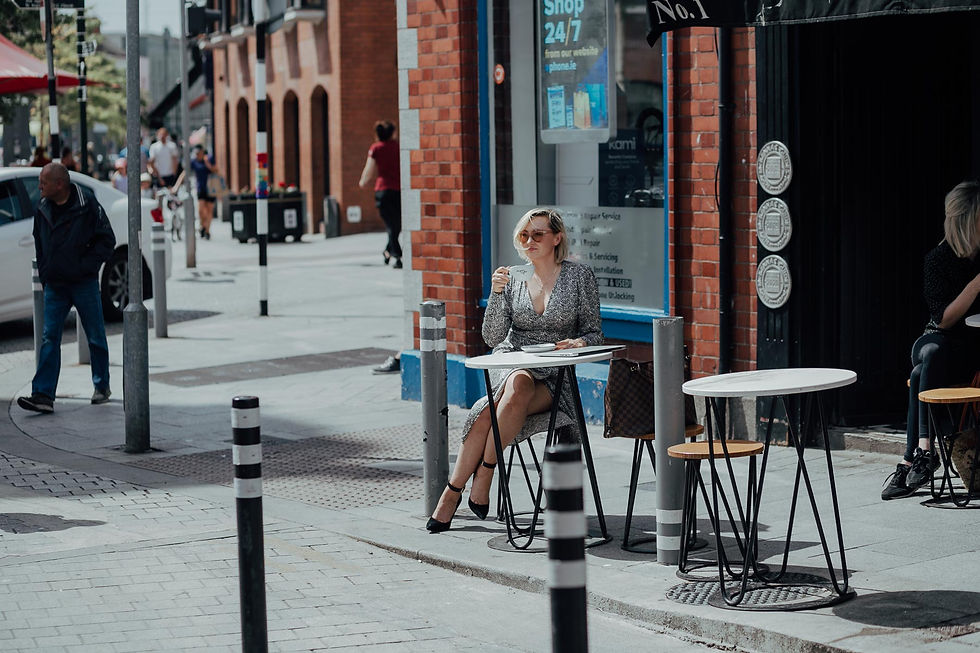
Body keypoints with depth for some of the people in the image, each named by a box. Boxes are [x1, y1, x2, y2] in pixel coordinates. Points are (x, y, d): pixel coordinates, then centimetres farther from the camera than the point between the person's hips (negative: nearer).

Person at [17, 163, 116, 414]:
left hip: (84, 283, -4)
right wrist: (44, 273, 10)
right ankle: (43, 395, -10)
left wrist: (86, 266, -13)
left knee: (96, 337, 8)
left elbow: (107, 240, -6)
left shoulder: (87, 205, -10)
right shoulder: (42, 209, 6)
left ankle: (102, 387, 24)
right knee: (49, 339, -5)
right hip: (54, 285, 4)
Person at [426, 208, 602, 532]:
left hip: (553, 377, -2)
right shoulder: (512, 278, 7)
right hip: (510, 365, 2)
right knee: (519, 383, -36)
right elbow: (492, 338, -1)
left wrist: (578, 342, -16)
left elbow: (594, 334, 6)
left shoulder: (579, 276, 2)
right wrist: (497, 294, -13)